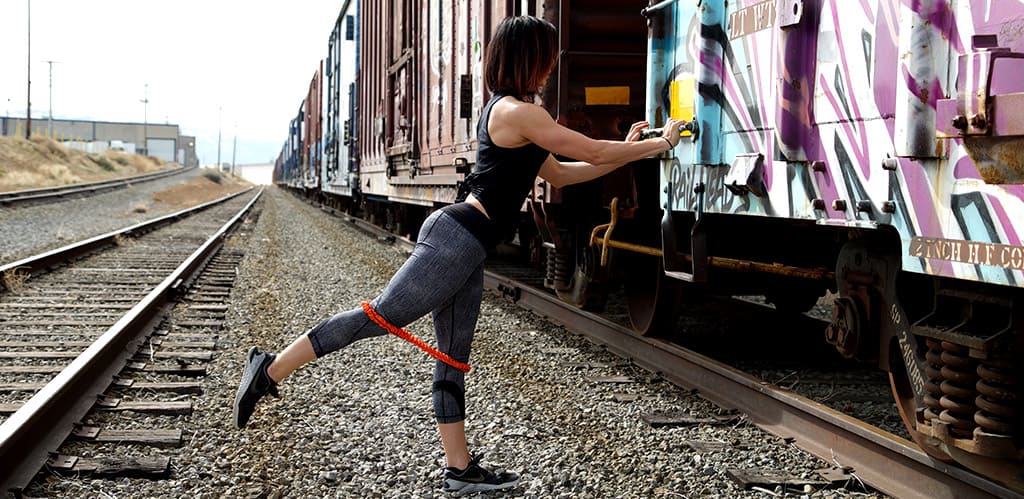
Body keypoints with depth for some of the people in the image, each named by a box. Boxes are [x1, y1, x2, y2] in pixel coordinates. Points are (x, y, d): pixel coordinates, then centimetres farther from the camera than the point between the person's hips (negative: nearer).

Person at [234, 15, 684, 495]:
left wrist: (622, 153, 25)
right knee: (380, 316, -11)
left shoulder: (504, 112, 21)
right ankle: (271, 369, -6)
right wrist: (659, 143, 5)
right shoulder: (519, 112, -10)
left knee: (453, 358, 9)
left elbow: (560, 173, 28)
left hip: (465, 247, 11)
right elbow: (594, 153, -8)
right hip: (457, 237, -11)